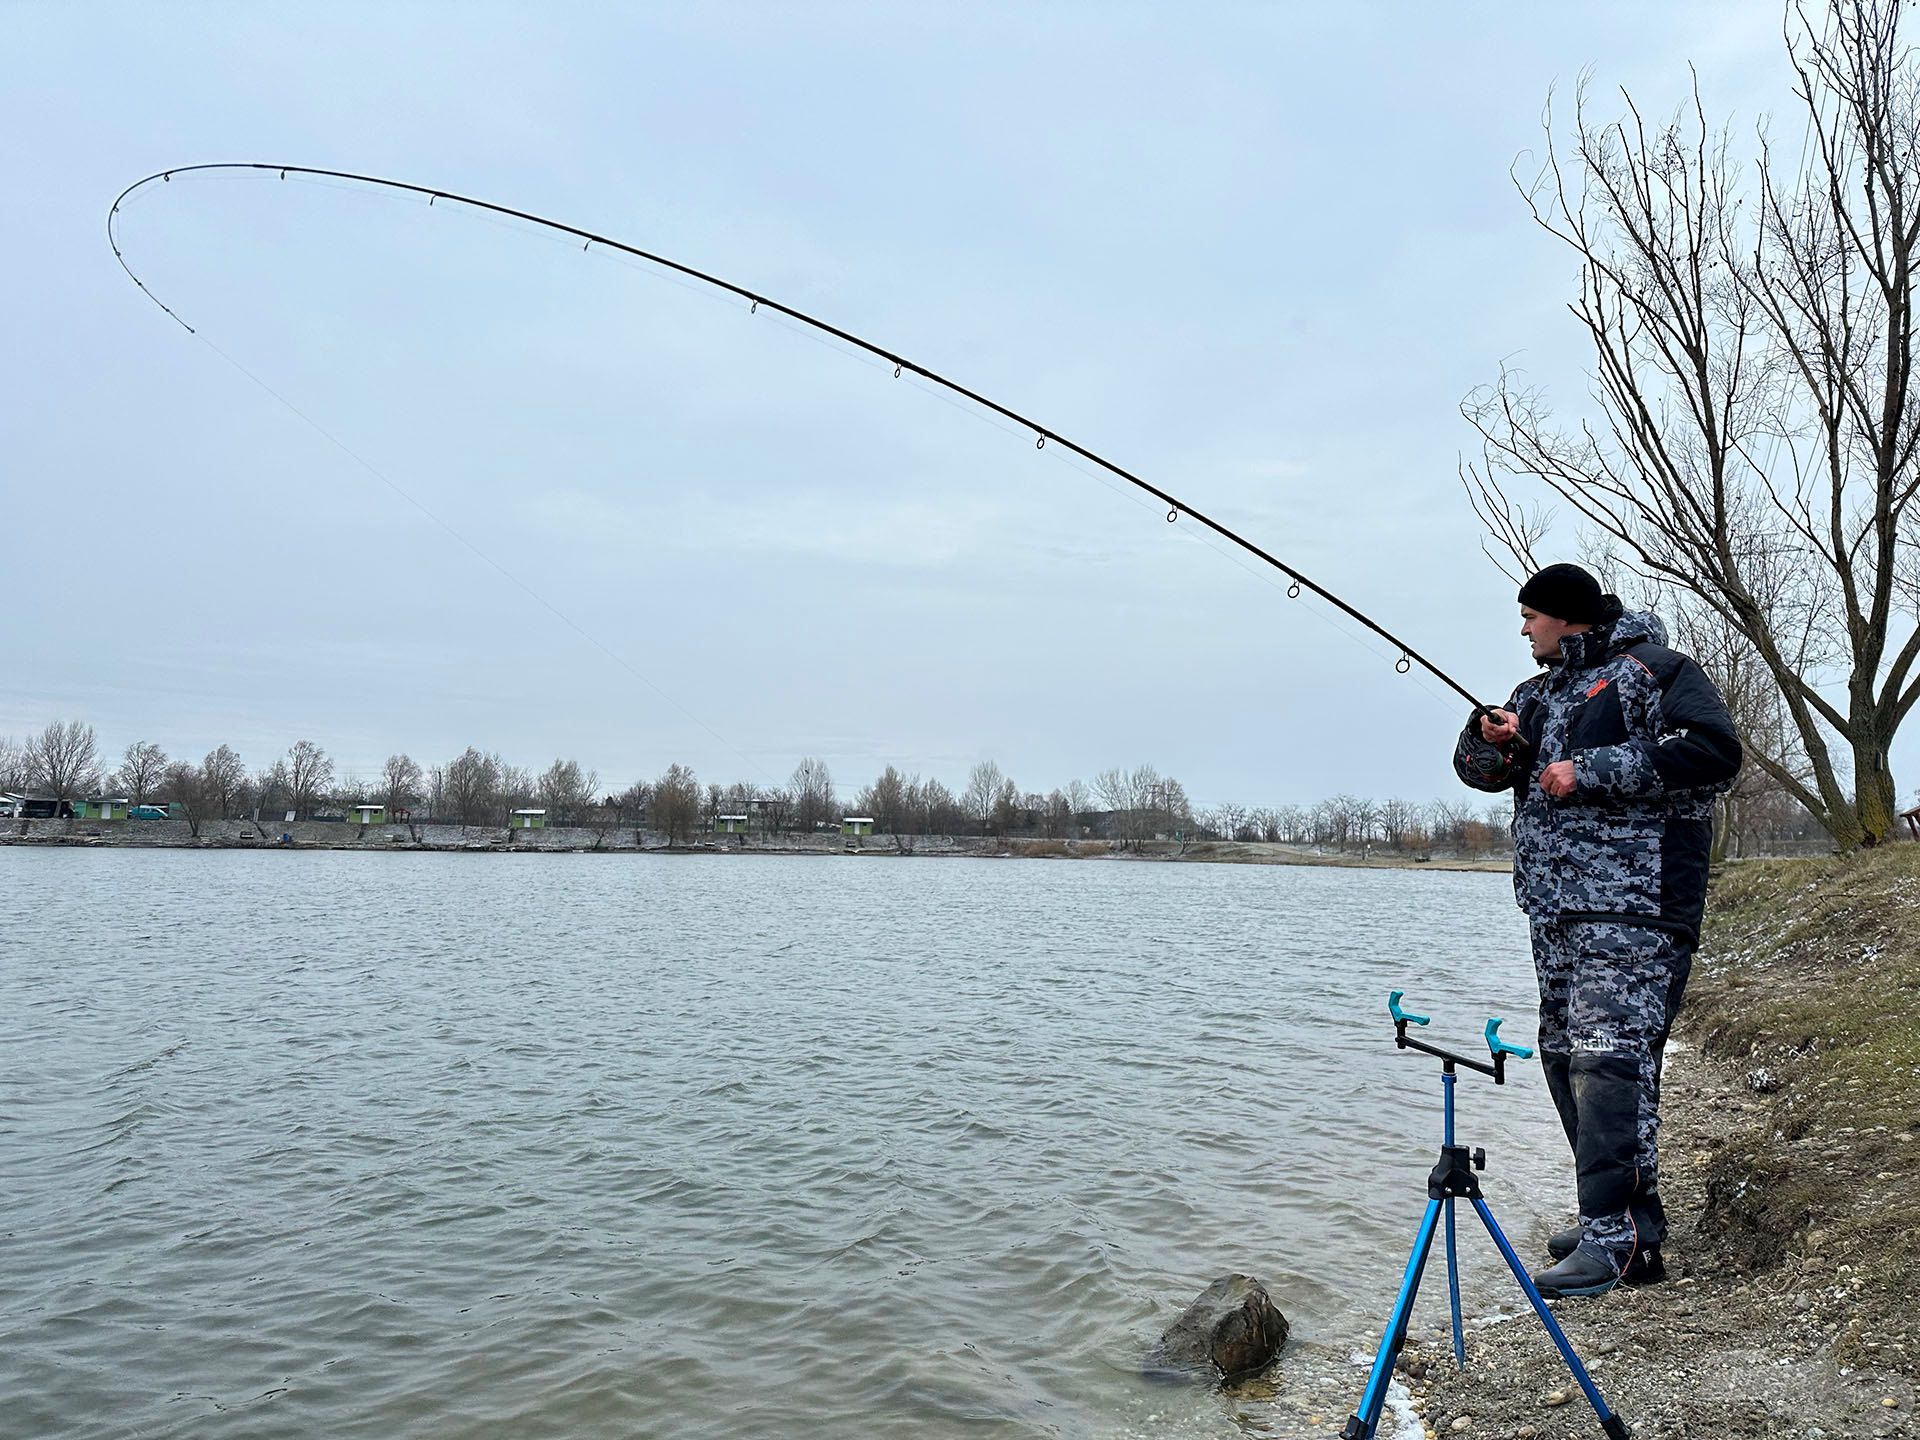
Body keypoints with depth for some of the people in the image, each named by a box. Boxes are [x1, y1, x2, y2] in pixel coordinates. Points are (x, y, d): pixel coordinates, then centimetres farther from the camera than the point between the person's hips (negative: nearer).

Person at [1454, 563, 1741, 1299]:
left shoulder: (1652, 670, -1)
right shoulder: (1540, 692, 23)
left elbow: (1715, 749, -15)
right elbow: (1478, 769, 20)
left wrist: (1593, 770, -16)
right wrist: (1491, 738, -3)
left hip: (1632, 907, -9)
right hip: (1555, 912, 9)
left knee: (1610, 1057, -15)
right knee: (1565, 1058, 9)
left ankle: (1619, 1237, -13)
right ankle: (1622, 1217, 20)